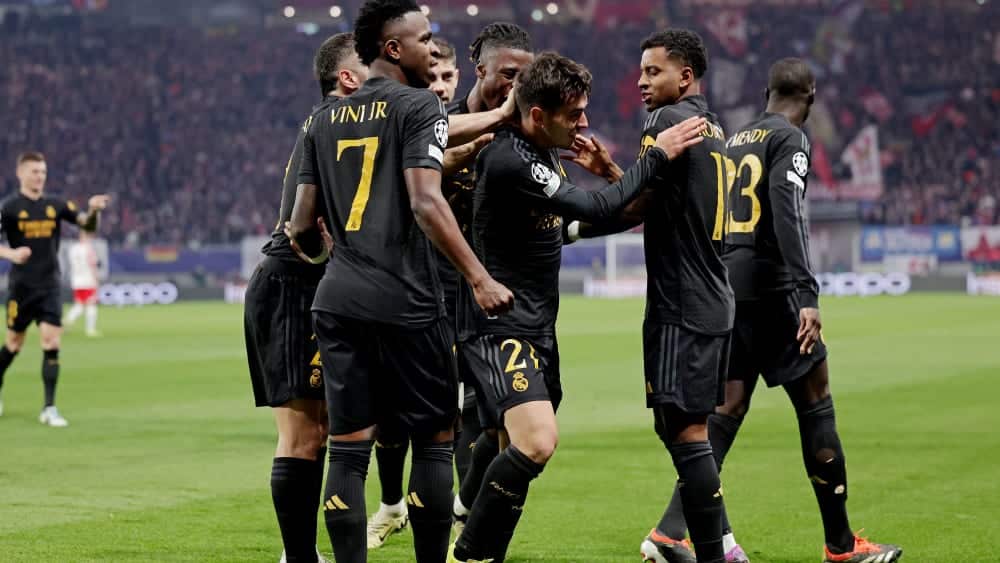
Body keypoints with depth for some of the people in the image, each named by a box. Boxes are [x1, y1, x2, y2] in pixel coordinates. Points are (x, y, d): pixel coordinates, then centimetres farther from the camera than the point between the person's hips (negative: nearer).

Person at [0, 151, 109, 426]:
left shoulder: (56, 205, 5)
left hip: (49, 287, 2)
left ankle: (49, 408, -7)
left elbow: (88, 226, 4)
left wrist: (93, 210, -17)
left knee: (51, 342, -9)